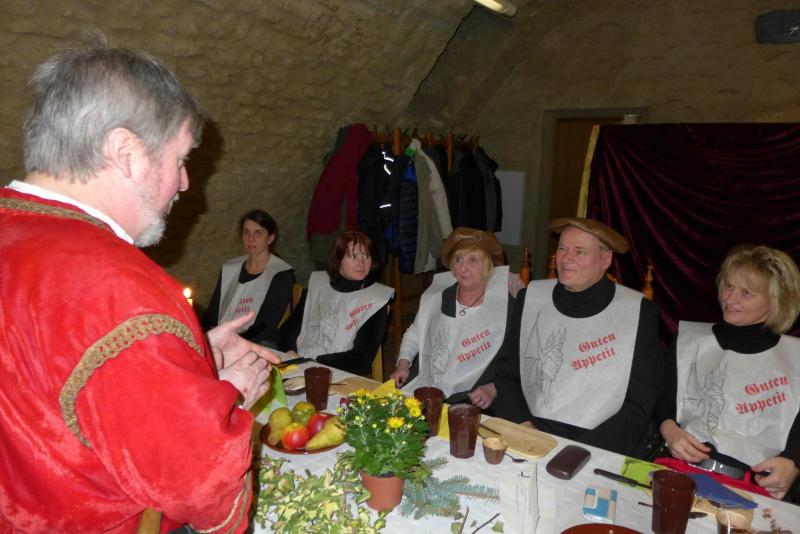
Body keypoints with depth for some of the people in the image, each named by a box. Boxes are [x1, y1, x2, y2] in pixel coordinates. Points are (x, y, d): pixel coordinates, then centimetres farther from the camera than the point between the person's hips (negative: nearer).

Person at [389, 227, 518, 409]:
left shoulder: (505, 305, -6)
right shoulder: (436, 298, 8)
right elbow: (414, 334, 21)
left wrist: (493, 389, -18)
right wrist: (403, 364, 7)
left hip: (470, 401, -4)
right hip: (424, 390, 5)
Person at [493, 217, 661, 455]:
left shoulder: (639, 311, -2)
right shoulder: (531, 298, 7)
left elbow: (638, 405, -2)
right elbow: (507, 374, 9)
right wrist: (523, 425, -8)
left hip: (596, 449, -3)